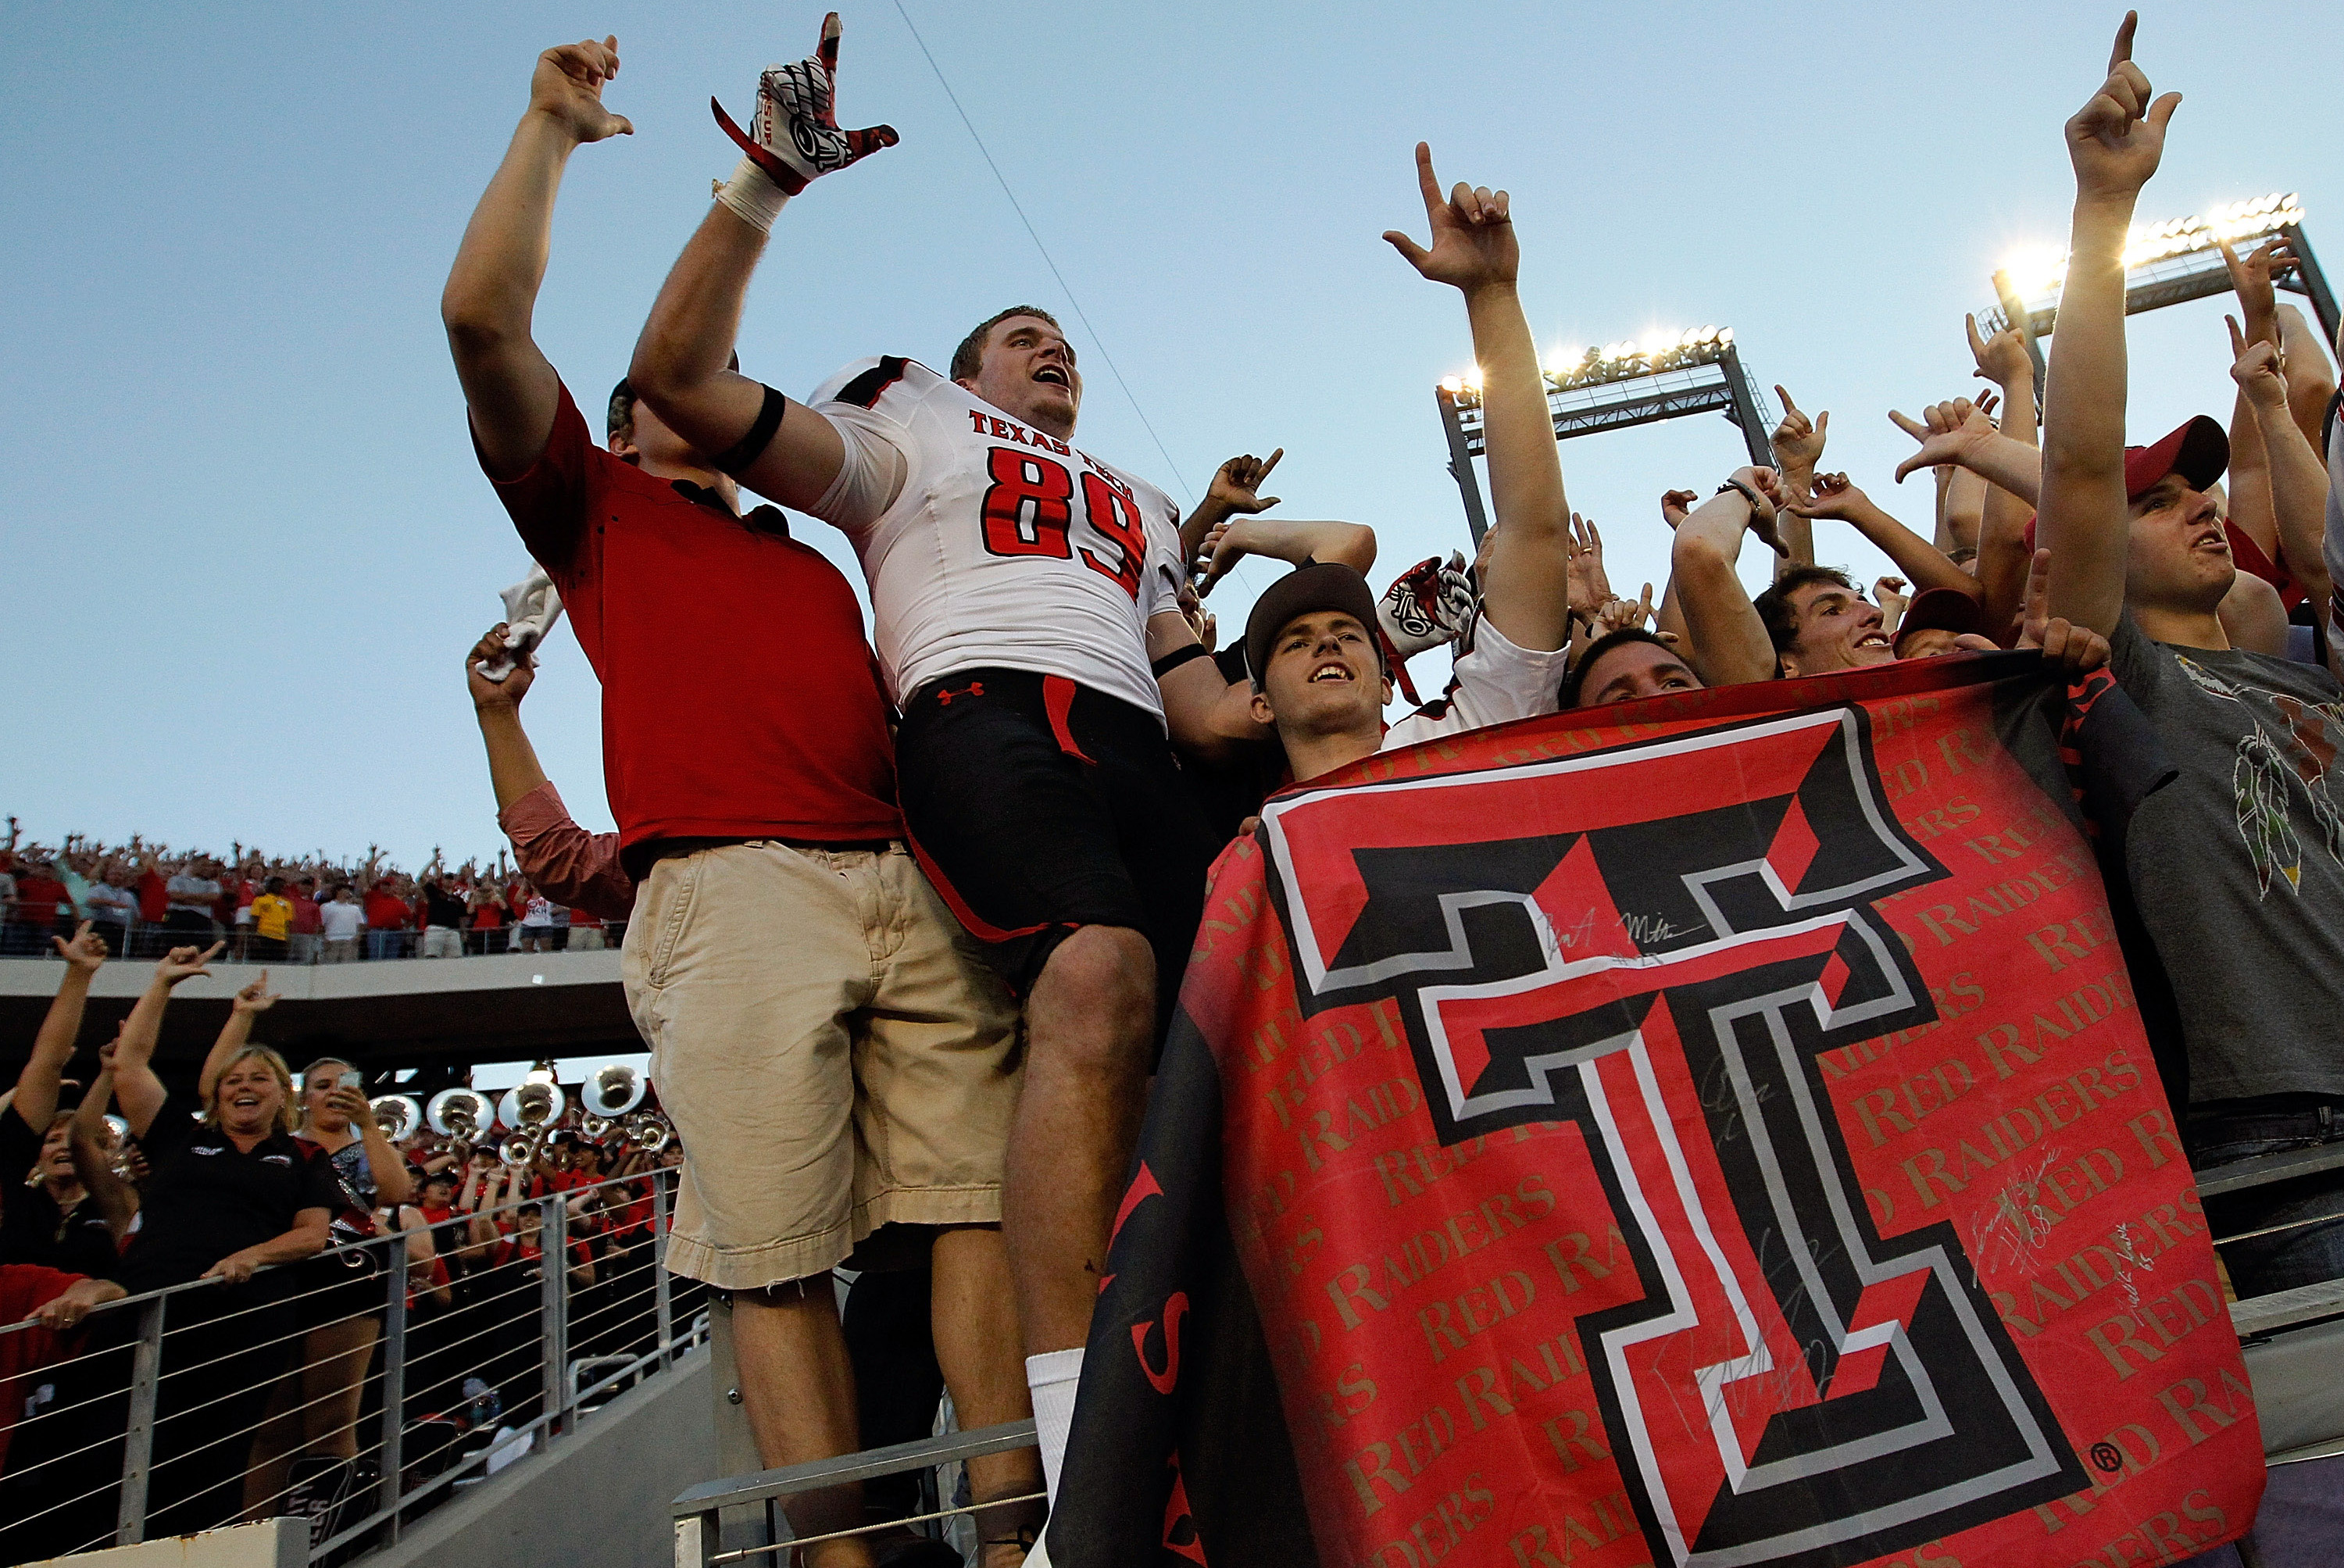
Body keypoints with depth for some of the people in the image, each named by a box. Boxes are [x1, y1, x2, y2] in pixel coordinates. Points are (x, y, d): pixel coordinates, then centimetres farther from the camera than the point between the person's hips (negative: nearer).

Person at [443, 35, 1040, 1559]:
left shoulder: (820, 567, 35)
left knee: (976, 1197, -7)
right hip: (736, 884, -4)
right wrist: (554, 125, 17)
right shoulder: (600, 509, 21)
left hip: (916, 882, 4)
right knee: (778, 1251, -7)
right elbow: (482, 313, 9)